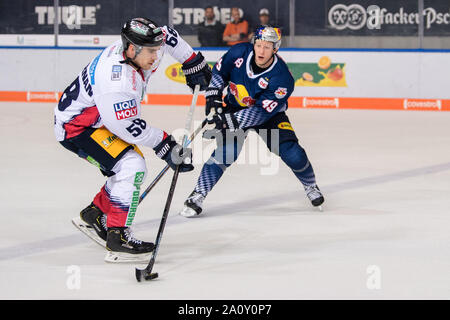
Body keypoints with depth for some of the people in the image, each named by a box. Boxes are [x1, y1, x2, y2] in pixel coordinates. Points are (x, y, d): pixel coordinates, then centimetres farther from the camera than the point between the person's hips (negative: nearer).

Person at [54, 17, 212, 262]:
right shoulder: (117, 79, -35)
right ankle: (117, 238, -19)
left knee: (131, 167, 14)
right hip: (76, 127, -10)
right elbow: (129, 127, -27)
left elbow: (167, 36, 12)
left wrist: (194, 63, 18)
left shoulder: (138, 51, -9)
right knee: (132, 167, -21)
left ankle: (93, 215, 29)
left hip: (97, 120, 10)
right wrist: (164, 144, -18)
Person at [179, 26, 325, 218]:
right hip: (235, 107, 1)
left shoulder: (282, 78, -30)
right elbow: (219, 72, 0)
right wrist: (213, 97, -10)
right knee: (227, 151, -22)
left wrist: (230, 121, -39)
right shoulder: (239, 53, -20)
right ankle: (197, 197, -17)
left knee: (292, 153, -14)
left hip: (269, 114, -1)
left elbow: (262, 113, -33)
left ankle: (310, 186, 17)